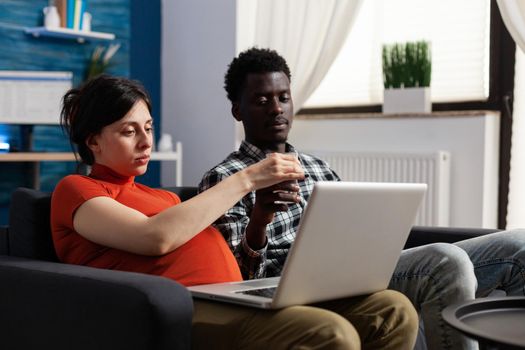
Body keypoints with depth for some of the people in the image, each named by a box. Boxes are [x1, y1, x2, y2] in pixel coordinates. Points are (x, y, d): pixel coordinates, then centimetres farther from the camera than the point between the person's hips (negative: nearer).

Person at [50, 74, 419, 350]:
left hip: (236, 301, 8)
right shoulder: (75, 190, 10)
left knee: (394, 311, -11)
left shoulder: (164, 198, 33)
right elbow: (157, 238, -10)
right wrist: (247, 179, -6)